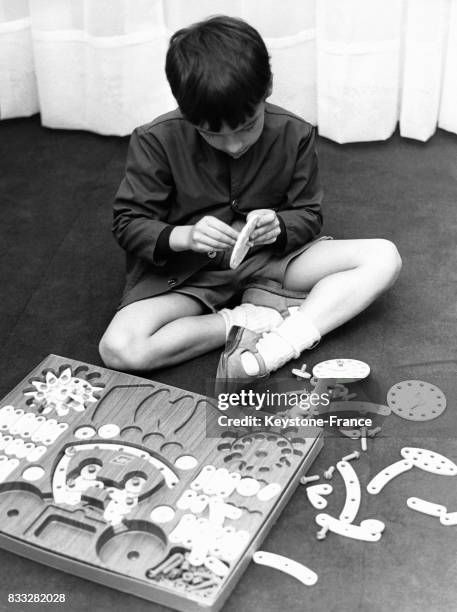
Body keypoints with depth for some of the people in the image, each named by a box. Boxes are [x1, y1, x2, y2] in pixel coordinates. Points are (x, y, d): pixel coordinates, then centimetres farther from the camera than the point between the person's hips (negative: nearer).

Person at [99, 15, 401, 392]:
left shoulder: (294, 135, -9)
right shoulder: (157, 142, -15)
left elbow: (308, 215, 2)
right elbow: (128, 224, -8)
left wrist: (278, 227, -23)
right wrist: (182, 236, -29)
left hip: (267, 256, 2)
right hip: (185, 269, -2)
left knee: (383, 258, -19)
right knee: (119, 350, -31)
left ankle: (270, 350, -29)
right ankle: (262, 318, -18)